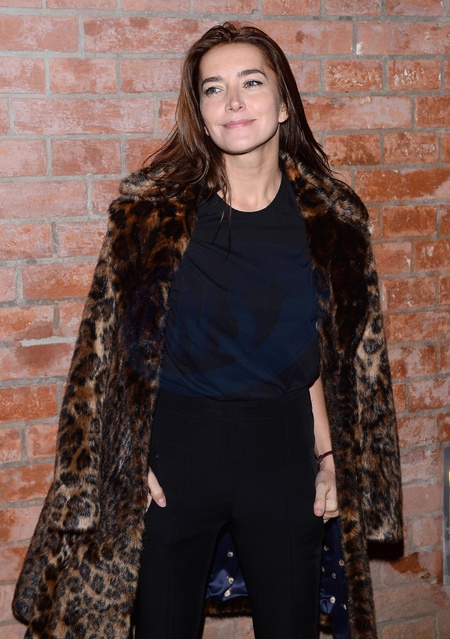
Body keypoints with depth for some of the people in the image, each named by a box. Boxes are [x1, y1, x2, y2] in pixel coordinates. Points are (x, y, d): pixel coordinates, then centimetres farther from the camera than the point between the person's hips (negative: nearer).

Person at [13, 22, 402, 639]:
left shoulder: (331, 218, 0)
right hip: (175, 450, -1)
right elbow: (113, 345, -3)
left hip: (284, 448, 2)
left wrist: (328, 456, 4)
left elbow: (333, 355, 7)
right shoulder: (153, 207, -6)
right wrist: (131, 457, -7)